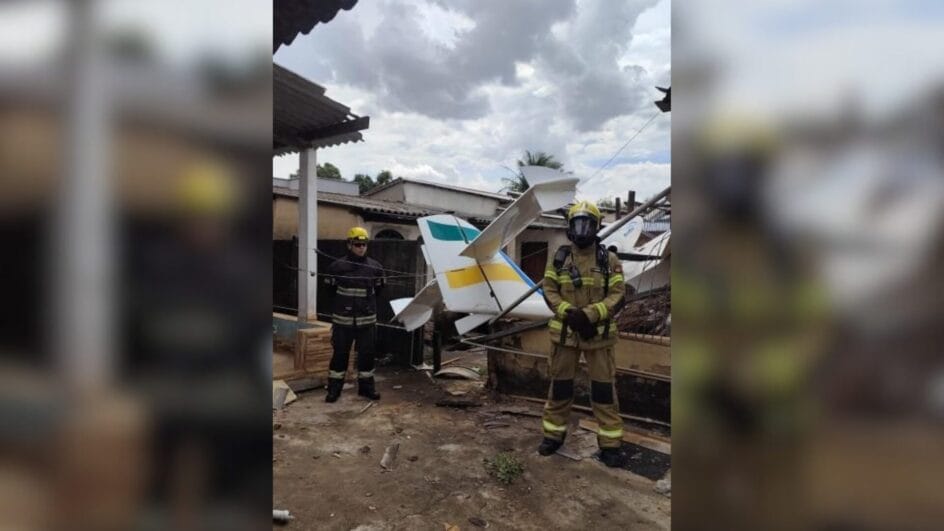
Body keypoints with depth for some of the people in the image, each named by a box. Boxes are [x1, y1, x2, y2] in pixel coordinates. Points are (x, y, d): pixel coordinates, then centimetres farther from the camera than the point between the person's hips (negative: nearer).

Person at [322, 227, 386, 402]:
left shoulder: (375, 266, 0)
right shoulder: (338, 266, -8)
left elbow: (378, 288, 15)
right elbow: (330, 288, 6)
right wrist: (344, 301, 11)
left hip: (367, 318, 2)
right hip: (343, 318, -2)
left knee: (367, 353, 9)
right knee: (340, 353, 6)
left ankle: (366, 386, 23)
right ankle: (334, 388, 19)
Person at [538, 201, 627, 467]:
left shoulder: (609, 260, -2)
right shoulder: (559, 257, 2)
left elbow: (616, 295, -6)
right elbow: (549, 291, 0)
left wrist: (589, 315, -19)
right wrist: (569, 313, -15)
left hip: (599, 333, -1)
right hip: (565, 331, 2)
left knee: (603, 387, 4)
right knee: (560, 384, 12)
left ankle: (610, 444, 18)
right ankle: (554, 434, 28)